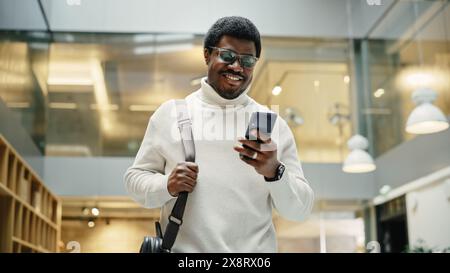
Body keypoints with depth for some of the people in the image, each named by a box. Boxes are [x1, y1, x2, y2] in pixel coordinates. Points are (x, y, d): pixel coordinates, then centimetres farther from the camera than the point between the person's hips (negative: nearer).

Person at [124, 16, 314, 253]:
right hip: (182, 248, 0)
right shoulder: (169, 113, 0)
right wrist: (166, 186, -16)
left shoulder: (274, 124, -1)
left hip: (255, 249, 1)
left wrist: (275, 171, -21)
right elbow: (135, 178, 4)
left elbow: (300, 210, -3)